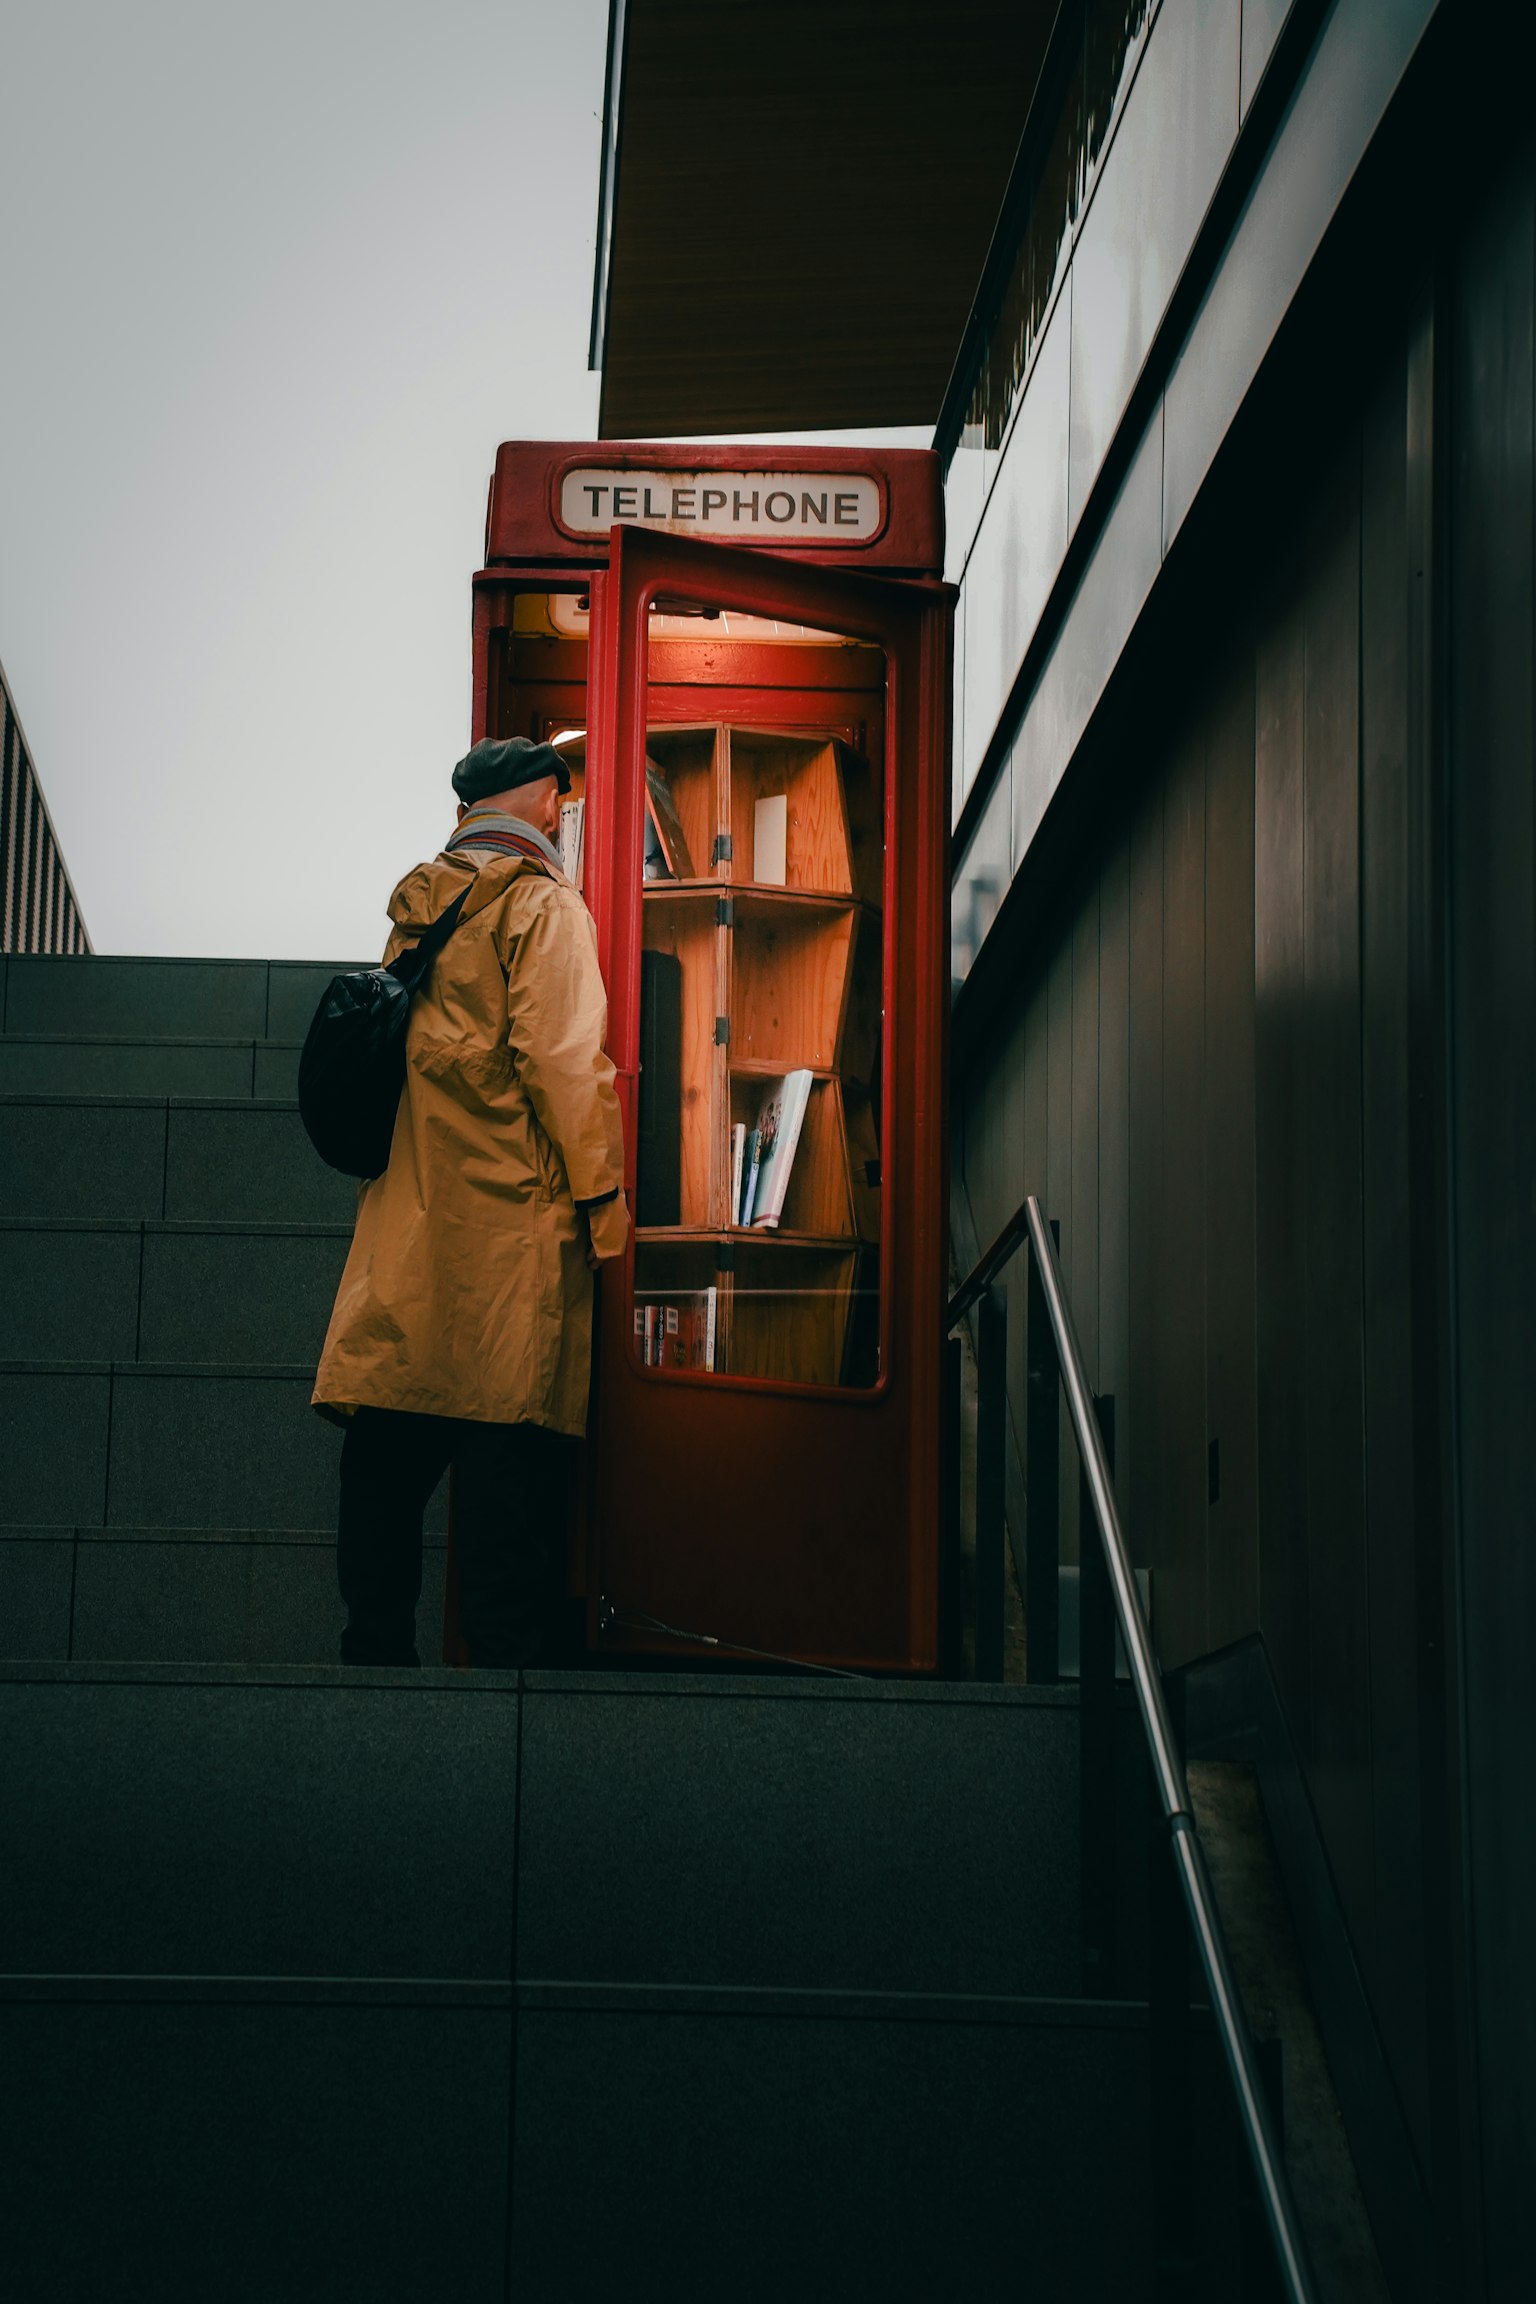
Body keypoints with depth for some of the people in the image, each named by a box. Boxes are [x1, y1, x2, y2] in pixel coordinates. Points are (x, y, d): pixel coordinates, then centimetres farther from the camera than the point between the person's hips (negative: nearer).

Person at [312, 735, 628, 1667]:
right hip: (511, 1207, -6)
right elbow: (562, 1055, -12)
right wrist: (603, 1190, -7)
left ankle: (377, 1644, 6)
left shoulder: (415, 901, 17)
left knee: (393, 1440, 5)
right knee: (509, 1436, -6)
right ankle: (506, 1648, -7)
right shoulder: (544, 901, -4)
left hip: (407, 1207, 7)